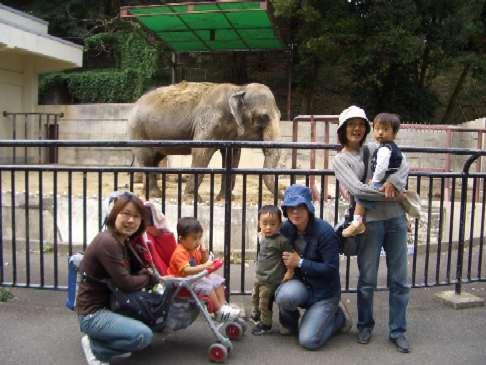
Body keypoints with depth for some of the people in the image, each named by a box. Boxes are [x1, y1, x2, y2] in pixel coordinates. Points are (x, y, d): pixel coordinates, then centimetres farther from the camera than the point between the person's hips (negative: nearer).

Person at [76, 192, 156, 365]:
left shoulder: (123, 241, 7)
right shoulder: (107, 242, -23)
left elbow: (136, 269, 13)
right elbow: (126, 284, -24)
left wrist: (148, 273, -8)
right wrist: (150, 278, -7)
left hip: (109, 305, 10)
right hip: (93, 314, -10)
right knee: (143, 336, -25)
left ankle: (113, 345, 16)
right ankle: (95, 347, -1)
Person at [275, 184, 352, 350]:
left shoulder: (324, 231, -21)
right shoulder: (286, 229, -6)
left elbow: (331, 269, -20)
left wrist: (300, 262, -21)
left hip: (324, 291, -3)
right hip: (300, 284, 4)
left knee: (308, 341, -13)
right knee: (285, 295, -33)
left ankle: (338, 316, 17)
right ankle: (289, 322, 3)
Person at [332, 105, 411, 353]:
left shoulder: (375, 149, 13)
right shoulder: (340, 160, 2)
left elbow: (403, 164, -1)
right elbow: (357, 189, -12)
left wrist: (394, 181, -19)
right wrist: (388, 193, -11)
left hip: (395, 219, 4)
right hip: (369, 221, -3)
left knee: (399, 279, 8)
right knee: (367, 280, 6)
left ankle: (398, 331, 23)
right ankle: (365, 326, 28)